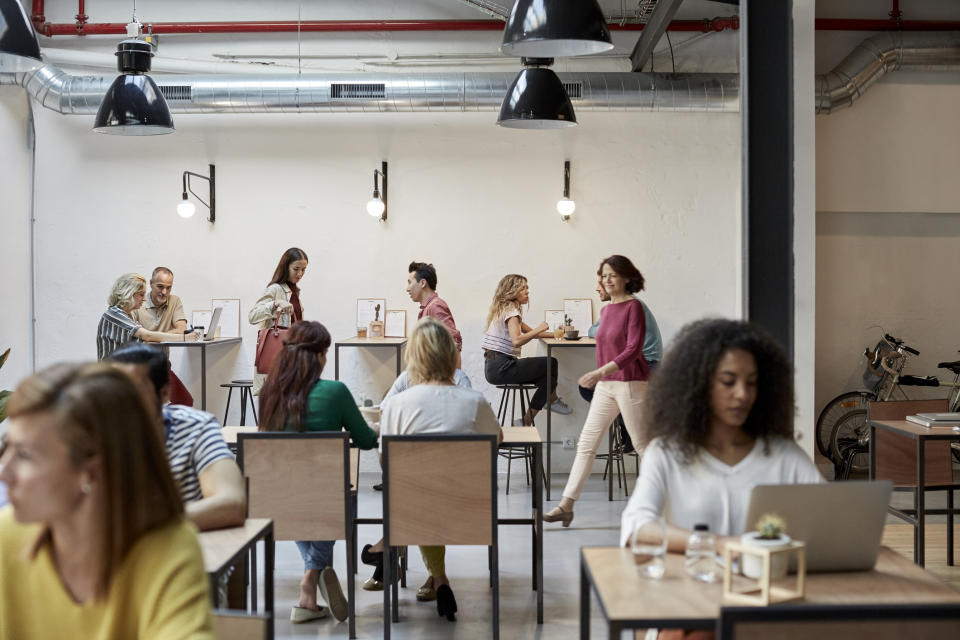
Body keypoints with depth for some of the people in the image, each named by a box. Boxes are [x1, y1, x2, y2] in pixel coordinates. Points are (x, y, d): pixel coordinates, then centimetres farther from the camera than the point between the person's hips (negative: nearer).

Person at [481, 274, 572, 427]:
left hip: (496, 367, 10)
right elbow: (517, 340, -26)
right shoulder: (510, 310, -11)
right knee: (551, 363, -3)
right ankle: (553, 400, 18)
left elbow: (529, 332, 27)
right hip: (501, 367, -10)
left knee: (547, 377, 11)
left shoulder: (506, 309, 21)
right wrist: (539, 329, -14)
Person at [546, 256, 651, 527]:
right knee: (586, 442, 2)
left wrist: (602, 371, -27)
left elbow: (633, 349, -19)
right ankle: (567, 504, 2)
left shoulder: (633, 306, -10)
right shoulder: (606, 311, 12)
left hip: (630, 383, -7)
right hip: (605, 385, 7)